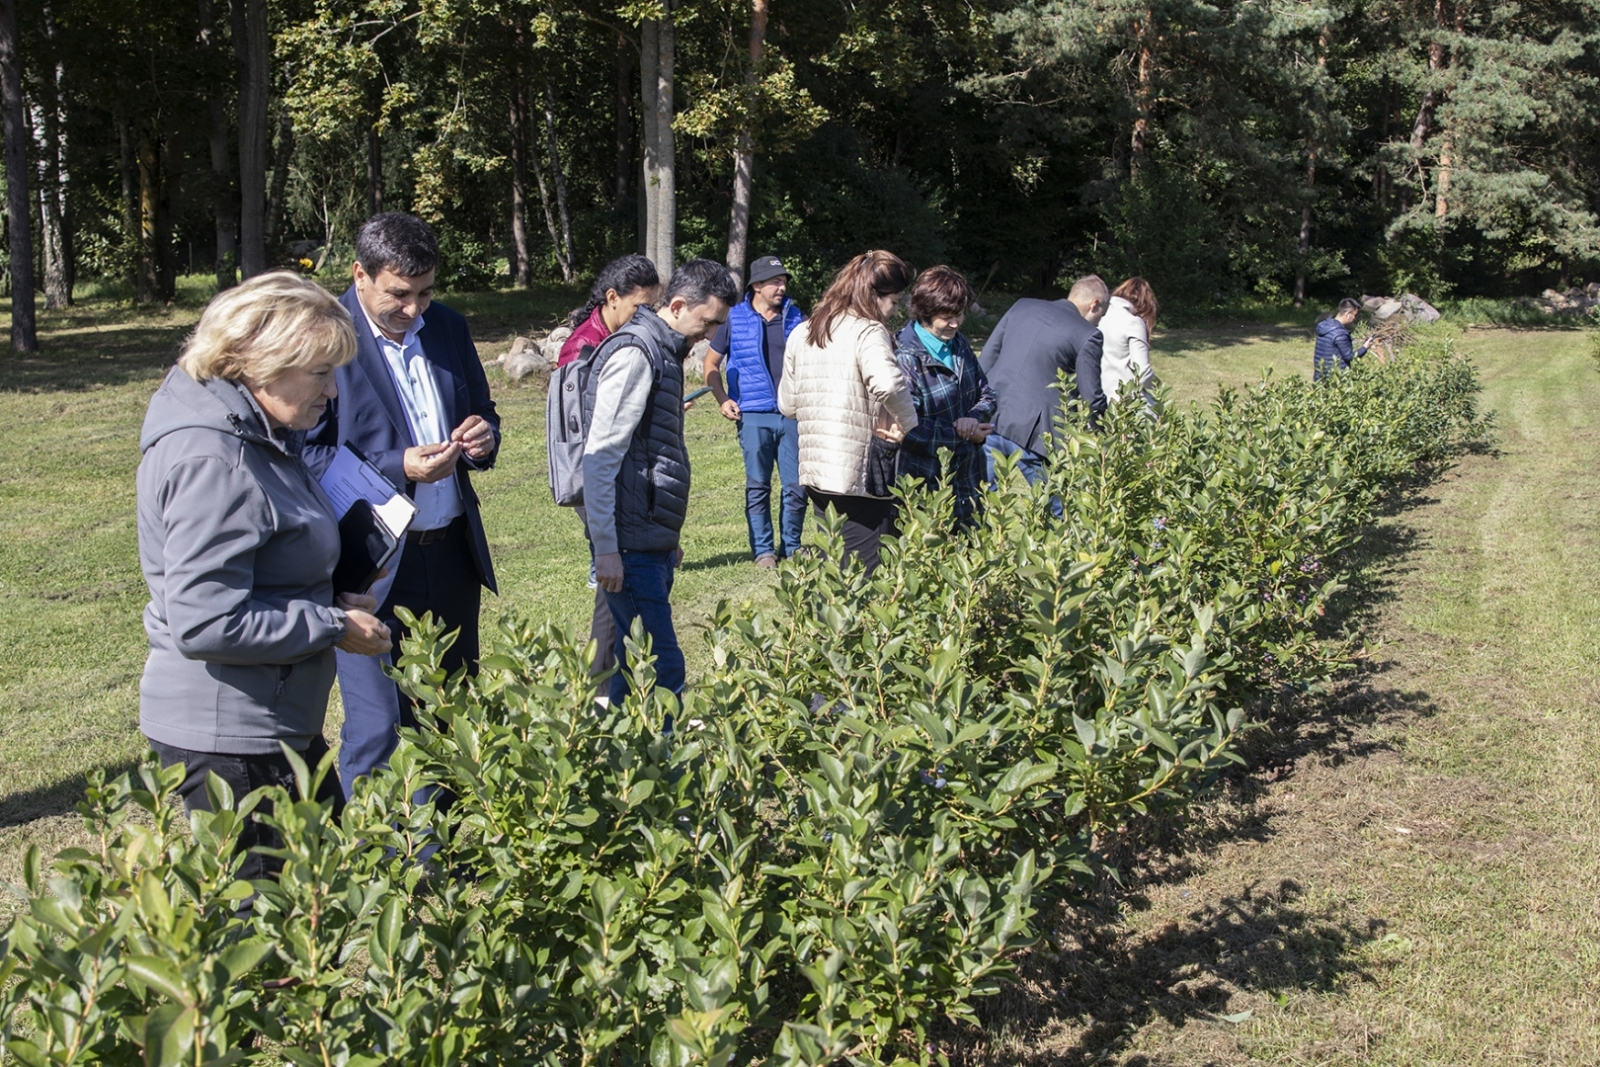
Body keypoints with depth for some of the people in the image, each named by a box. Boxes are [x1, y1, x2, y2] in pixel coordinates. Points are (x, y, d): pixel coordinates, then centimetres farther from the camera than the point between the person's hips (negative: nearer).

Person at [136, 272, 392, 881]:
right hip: (226, 739, -10)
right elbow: (205, 623, -28)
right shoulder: (211, 462, -23)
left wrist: (330, 603, 5)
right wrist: (334, 627, -18)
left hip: (270, 722, 10)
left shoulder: (253, 436, 10)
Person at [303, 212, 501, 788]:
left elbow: (482, 412, 19)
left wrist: (482, 437, -5)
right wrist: (399, 468, -24)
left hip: (452, 557, 6)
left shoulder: (448, 327, 7)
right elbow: (306, 458, -13)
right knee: (379, 730, -3)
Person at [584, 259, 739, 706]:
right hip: (631, 547, -10)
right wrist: (605, 549, -19)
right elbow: (600, 458, -17)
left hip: (654, 541, 10)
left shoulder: (663, 352, 18)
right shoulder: (635, 354, -12)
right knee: (662, 668, -10)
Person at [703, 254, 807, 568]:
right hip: (754, 416, -2)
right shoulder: (735, 319, 3)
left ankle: (791, 547, 19)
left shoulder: (796, 317, 9)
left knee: (798, 485, 3)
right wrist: (722, 399, -3)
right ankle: (763, 549, 14)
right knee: (758, 486, 4)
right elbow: (711, 363, 10)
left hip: (793, 415, 2)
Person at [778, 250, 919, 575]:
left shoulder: (802, 333, 13)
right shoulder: (868, 332, -10)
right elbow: (888, 384, -30)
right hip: (860, 476, -7)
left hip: (815, 474, 7)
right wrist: (909, 424, -15)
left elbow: (787, 404, 18)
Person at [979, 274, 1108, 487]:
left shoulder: (1021, 307, 13)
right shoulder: (1088, 336, -4)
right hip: (1032, 433, -5)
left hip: (989, 422, 5)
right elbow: (1092, 400, -3)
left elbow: (985, 360, 14)